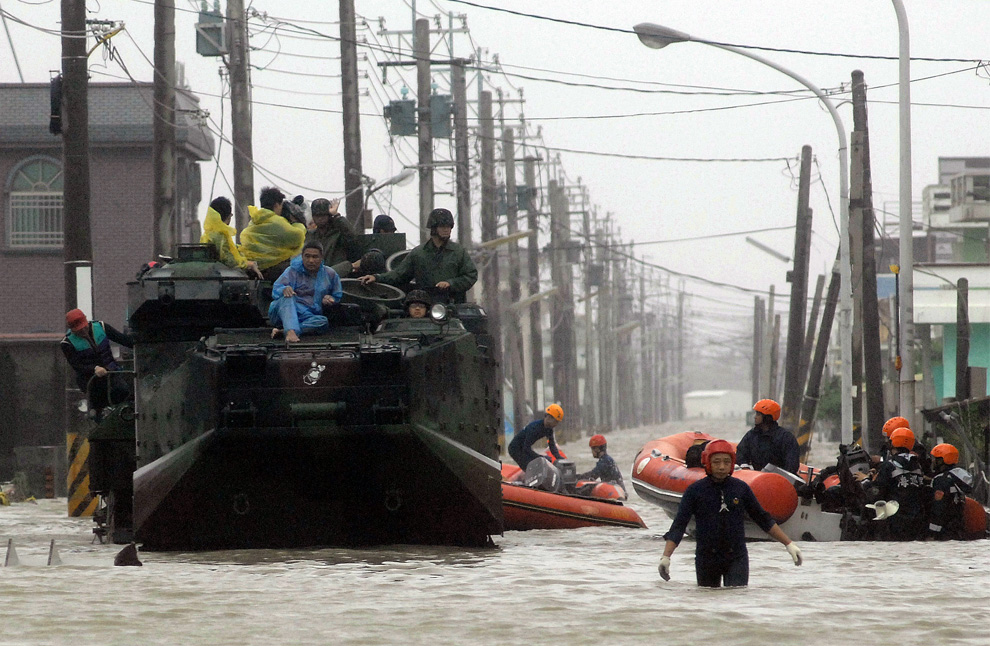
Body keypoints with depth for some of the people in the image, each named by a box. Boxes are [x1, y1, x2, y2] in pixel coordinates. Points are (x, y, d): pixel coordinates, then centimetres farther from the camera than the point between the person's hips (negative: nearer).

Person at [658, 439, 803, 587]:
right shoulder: (695, 491, -3)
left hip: (737, 558, 0)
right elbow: (678, 525, -6)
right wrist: (665, 557, -17)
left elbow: (763, 519, 12)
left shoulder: (741, 488, 2)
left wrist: (789, 544, 11)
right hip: (706, 557, 0)